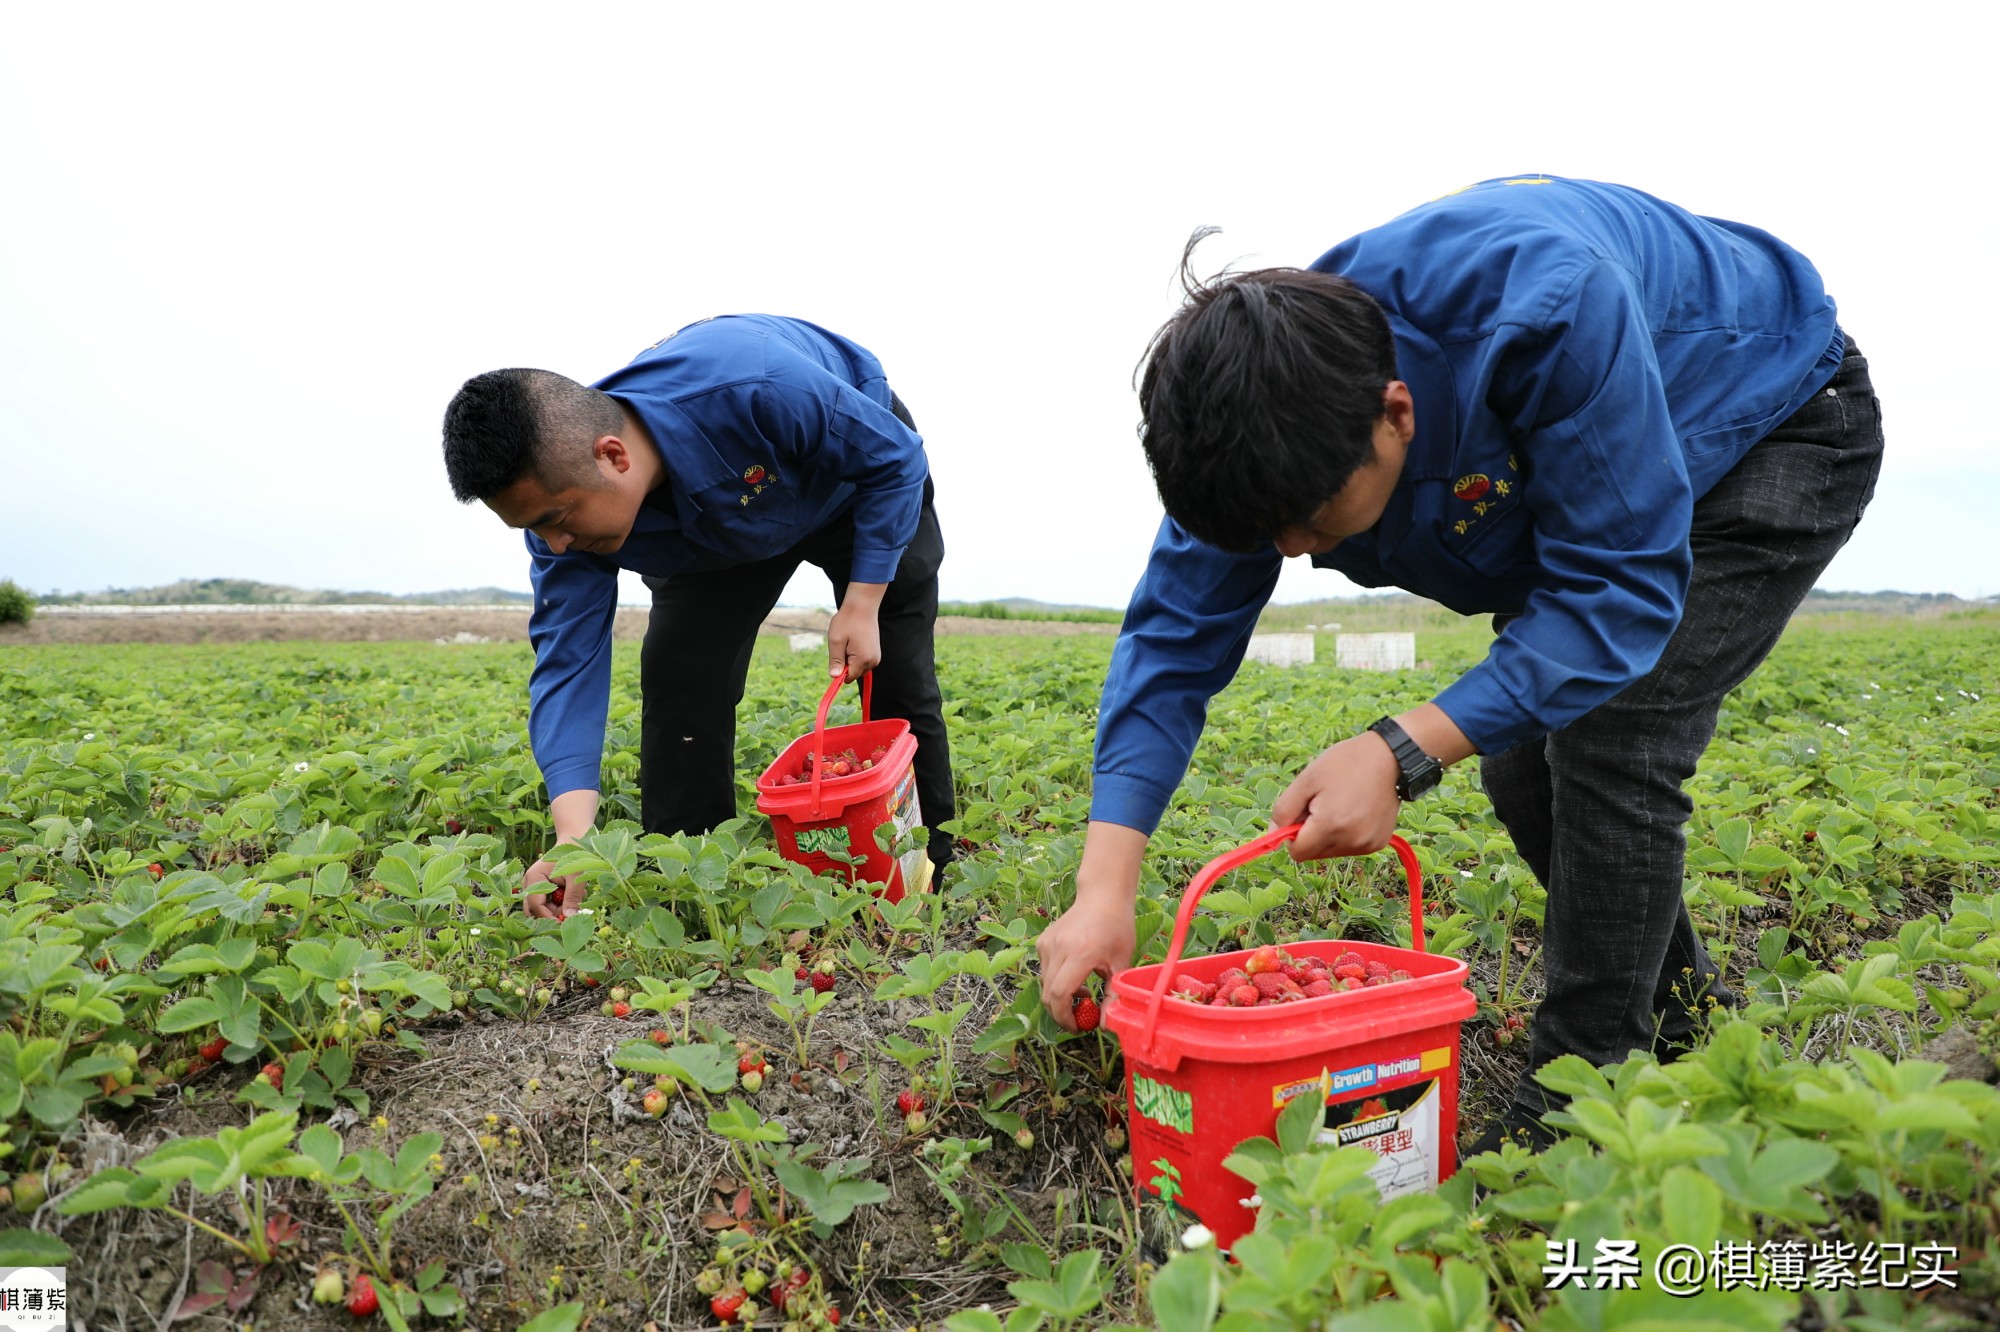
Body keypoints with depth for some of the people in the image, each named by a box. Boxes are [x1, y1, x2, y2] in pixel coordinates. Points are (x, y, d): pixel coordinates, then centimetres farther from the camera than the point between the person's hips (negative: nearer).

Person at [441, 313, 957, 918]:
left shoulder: (758, 390, -46)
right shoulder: (562, 491, -30)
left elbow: (897, 458, -29)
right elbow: (567, 663, -30)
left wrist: (862, 603, -31)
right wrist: (573, 835, -42)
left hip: (860, 470, -3)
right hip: (721, 529, 4)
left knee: (898, 683, -7)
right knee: (679, 679, -13)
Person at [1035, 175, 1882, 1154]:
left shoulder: (1551, 304, -43)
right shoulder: (1273, 418, -23)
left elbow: (1619, 590, -38)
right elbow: (1175, 634, -23)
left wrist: (1404, 752, -48)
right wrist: (1104, 889, -32)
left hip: (1776, 424, -6)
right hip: (1579, 466, 6)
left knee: (1608, 747, -21)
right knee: (1521, 762, -1)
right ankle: (1681, 1006, 25)